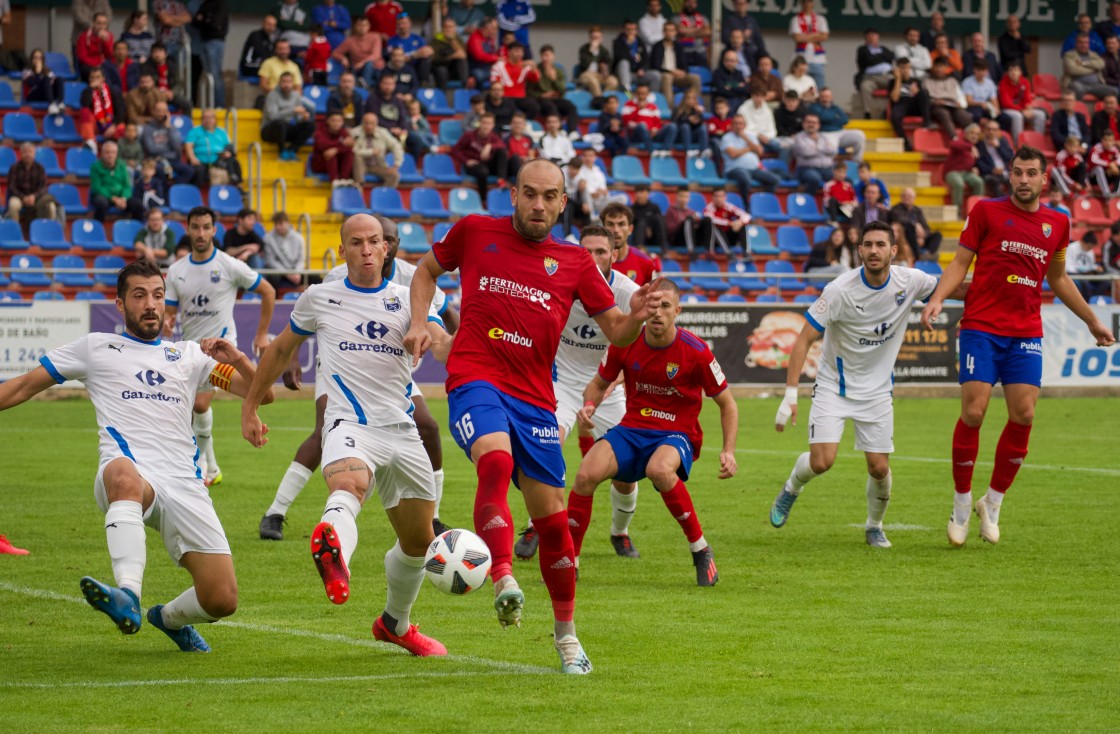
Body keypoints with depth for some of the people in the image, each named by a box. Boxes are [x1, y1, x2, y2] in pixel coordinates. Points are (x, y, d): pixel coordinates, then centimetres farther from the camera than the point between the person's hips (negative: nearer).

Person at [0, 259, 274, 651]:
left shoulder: (188, 355, 24)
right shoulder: (95, 348, 19)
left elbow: (262, 393, 22)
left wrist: (237, 359, 2)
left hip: (183, 483, 3)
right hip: (129, 472, -3)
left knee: (222, 600, -8)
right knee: (124, 476, -45)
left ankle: (170, 617, 28)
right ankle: (128, 597, -60)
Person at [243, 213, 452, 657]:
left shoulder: (406, 300, 10)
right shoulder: (320, 300, 9)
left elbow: (443, 344, -8)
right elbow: (280, 350, 24)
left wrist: (442, 343, -33)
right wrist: (249, 408, 25)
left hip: (402, 432, 4)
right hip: (350, 425, -4)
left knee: (418, 540, 14)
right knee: (347, 486, -39)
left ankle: (396, 624, 40)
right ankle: (333, 547, -73)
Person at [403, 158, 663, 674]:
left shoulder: (574, 263, 8)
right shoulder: (474, 233, 5)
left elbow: (616, 333, 9)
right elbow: (428, 269, 23)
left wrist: (637, 316, -14)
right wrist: (419, 322, 6)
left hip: (534, 397, 3)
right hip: (474, 380, -3)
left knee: (551, 517, 3)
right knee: (496, 460, -34)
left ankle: (566, 633, 18)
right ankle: (504, 583, -44)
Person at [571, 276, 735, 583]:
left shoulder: (695, 351, -12)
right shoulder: (626, 342, -4)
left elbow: (727, 403, 0)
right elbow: (599, 383, 14)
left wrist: (728, 451, -11)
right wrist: (589, 405, -10)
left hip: (677, 434, -3)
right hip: (632, 430, 3)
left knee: (658, 469, -39)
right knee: (586, 474, -25)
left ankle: (701, 550, -19)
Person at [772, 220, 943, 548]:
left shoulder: (909, 282, -11)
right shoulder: (840, 290, -21)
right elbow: (804, 339, -19)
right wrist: (790, 395, -25)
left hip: (877, 391, 3)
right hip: (833, 386, -3)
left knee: (880, 468, -3)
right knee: (821, 461, -16)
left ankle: (874, 527, 26)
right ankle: (791, 488, 20)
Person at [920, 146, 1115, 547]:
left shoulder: (1057, 223, 10)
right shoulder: (987, 211, 0)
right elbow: (960, 262, 2)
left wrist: (1092, 320, 28)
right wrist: (937, 299, -14)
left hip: (1026, 333, 3)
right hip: (981, 328, -3)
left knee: (1023, 414, -7)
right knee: (973, 412, -10)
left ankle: (992, 503, 10)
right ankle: (961, 506, 5)